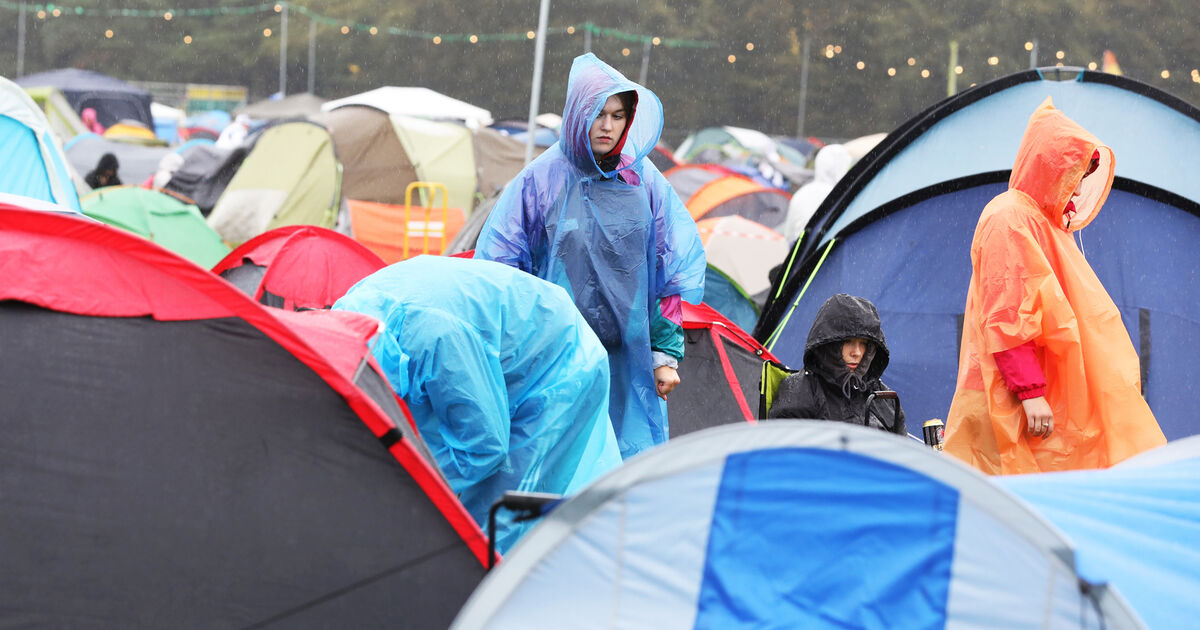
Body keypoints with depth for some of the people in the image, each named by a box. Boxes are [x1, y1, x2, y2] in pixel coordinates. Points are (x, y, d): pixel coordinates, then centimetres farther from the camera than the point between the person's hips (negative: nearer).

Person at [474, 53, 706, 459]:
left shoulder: (644, 181, 7)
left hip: (630, 360, 3)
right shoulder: (541, 179, -1)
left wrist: (666, 354, 6)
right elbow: (498, 267, 2)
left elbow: (673, 271, 10)